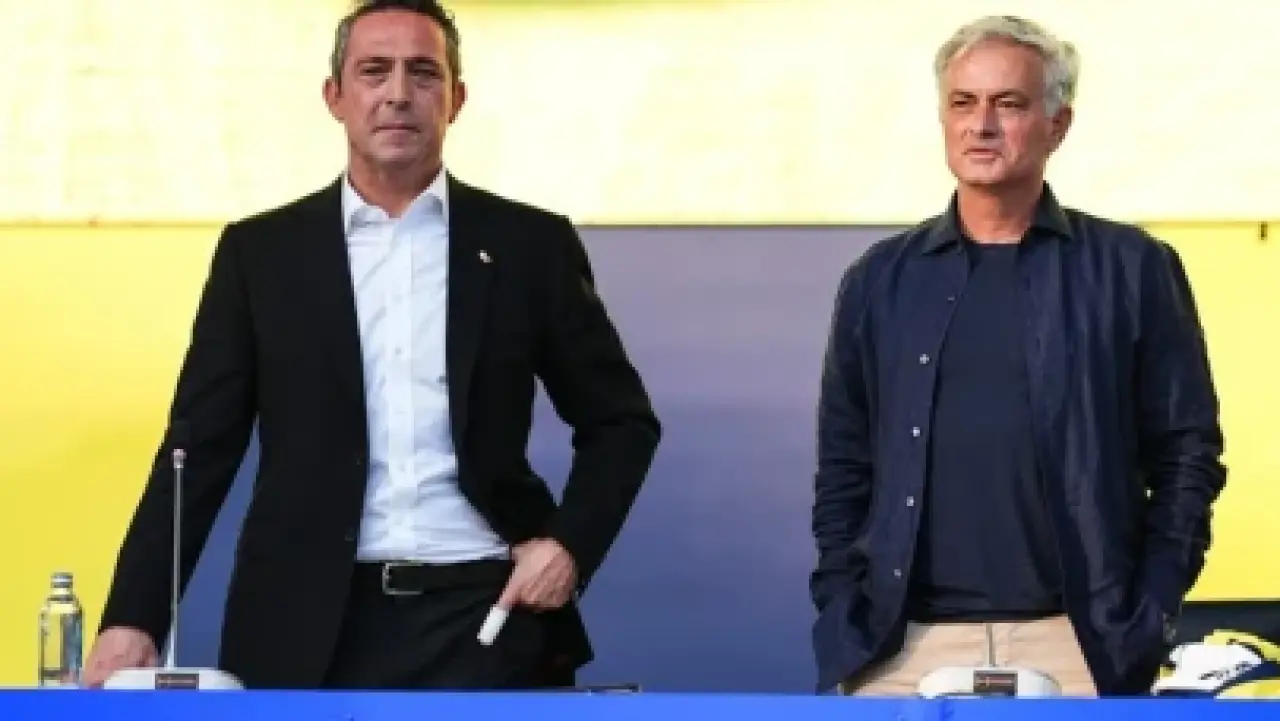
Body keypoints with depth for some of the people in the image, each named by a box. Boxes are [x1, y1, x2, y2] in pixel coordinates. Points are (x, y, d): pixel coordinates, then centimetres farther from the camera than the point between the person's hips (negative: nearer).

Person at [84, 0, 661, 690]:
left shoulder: (530, 245, 7)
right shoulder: (260, 252, 8)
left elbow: (620, 420, 13)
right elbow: (201, 448, 5)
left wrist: (572, 543, -3)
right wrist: (133, 618, -5)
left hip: (488, 618, 0)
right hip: (309, 632, 1)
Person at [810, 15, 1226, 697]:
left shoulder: (1132, 270, 5)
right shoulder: (880, 280, 11)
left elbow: (1187, 454, 5)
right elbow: (843, 468, 14)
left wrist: (1149, 616, -4)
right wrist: (842, 616, 3)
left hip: (1074, 643, -2)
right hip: (905, 647, 2)